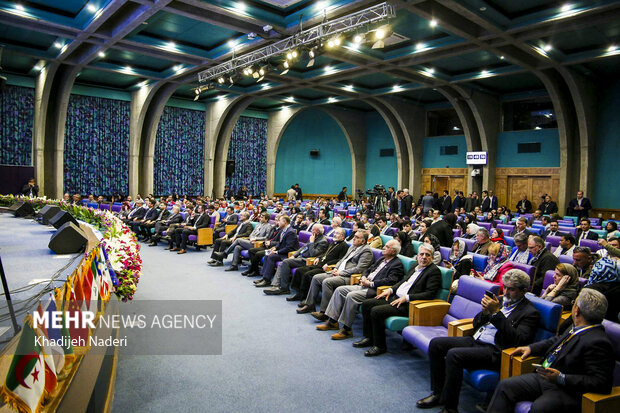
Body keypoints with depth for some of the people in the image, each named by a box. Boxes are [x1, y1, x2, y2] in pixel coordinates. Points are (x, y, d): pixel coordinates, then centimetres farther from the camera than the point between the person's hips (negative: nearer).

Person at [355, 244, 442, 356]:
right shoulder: (414, 267, 18)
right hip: (395, 298, 9)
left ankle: (380, 346, -8)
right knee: (366, 304, 2)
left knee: (376, 311, -25)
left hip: (408, 305, -9)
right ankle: (369, 338, 12)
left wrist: (406, 297, -20)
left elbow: (430, 294, -16)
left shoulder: (434, 271, -7)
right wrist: (391, 289, 8)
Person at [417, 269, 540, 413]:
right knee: (435, 344, -7)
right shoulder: (499, 300, 17)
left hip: (494, 351, -8)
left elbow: (518, 340, -19)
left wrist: (496, 313, -20)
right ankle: (438, 392, 5)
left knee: (453, 354, -30)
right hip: (475, 341, 8)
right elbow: (475, 324, 19)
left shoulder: (530, 313, -4)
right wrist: (485, 312, -3)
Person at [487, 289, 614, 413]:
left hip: (567, 391, -9)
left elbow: (601, 383, -23)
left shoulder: (598, 342, -21)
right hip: (545, 377, 9)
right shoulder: (577, 328, 7)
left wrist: (561, 378, -25)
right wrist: (531, 348, 16)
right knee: (505, 386, -1)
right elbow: (558, 341, 27)